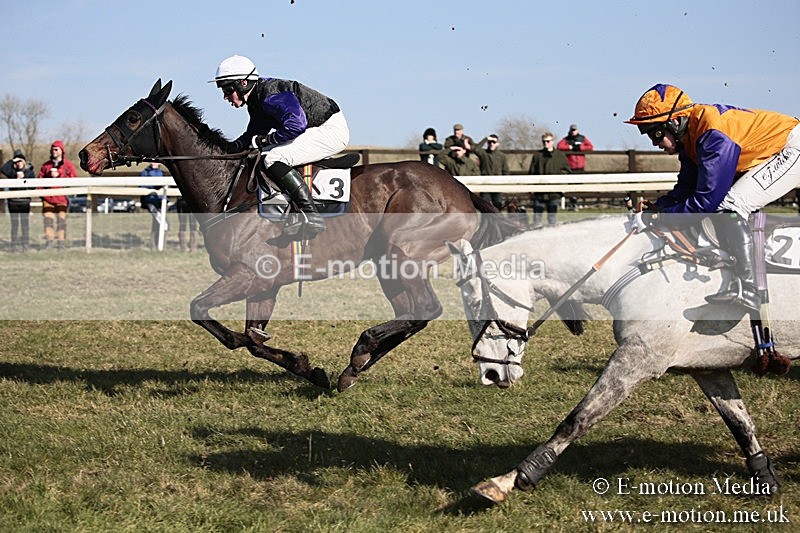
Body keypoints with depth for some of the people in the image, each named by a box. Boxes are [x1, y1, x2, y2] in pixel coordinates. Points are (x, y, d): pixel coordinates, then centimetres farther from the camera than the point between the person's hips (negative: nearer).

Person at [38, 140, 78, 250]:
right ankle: (49, 240, -5)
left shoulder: (68, 164, 5)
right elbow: (40, 178, 14)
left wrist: (59, 175, -10)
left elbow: (74, 178, -4)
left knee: (61, 219, -3)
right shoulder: (46, 165, 14)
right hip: (48, 197, 2)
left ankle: (61, 242, 0)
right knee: (48, 218, -6)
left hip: (62, 197, -2)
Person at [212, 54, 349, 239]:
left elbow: (295, 125, -32)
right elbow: (252, 136, 18)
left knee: (274, 158, -24)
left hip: (332, 129, -11)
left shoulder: (271, 94, -22)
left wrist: (263, 140, -21)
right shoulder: (256, 102, 10)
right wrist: (226, 149, 2)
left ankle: (310, 215, -27)